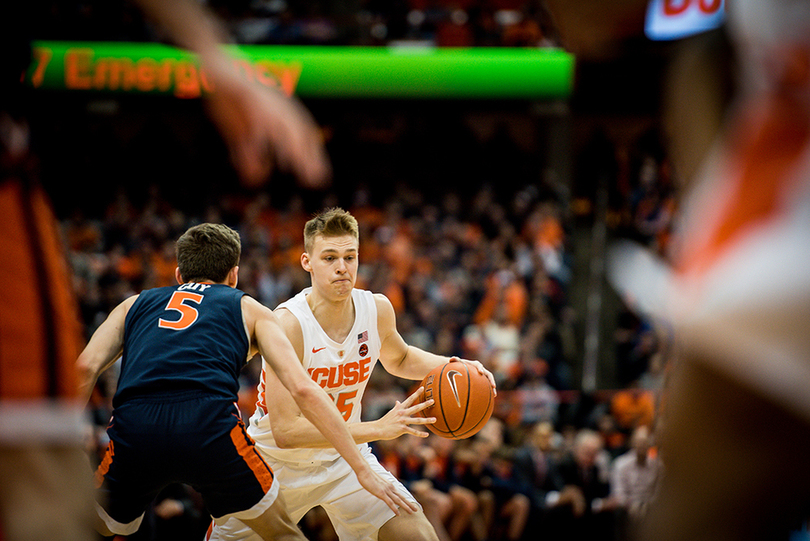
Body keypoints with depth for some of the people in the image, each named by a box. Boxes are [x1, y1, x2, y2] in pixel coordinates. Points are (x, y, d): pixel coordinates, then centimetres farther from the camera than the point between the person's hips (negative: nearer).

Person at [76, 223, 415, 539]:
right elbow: (302, 389, 13)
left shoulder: (136, 304, 31)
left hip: (133, 428, 2)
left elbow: (85, 368, 13)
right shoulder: (250, 310, 26)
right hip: (208, 425, -2)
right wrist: (362, 470, 13)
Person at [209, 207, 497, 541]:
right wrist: (378, 429, -41)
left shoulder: (377, 309, -12)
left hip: (343, 457, 4)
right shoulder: (288, 324, -29)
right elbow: (285, 431, -35)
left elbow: (399, 358, 15)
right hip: (278, 462, -4)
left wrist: (450, 365, -7)